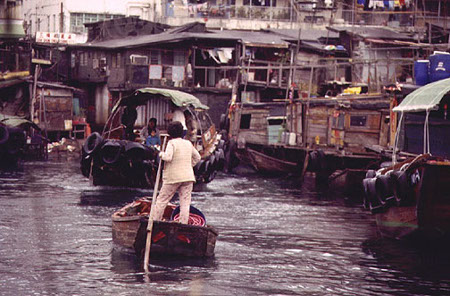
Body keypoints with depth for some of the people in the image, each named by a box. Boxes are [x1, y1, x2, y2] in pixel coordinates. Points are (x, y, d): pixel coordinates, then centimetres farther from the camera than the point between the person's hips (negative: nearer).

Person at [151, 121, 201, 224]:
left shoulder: (172, 143, -8)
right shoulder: (188, 143, 11)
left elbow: (168, 157, -22)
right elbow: (197, 157, 20)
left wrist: (161, 154, -3)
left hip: (173, 177, -5)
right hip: (188, 177, 5)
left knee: (162, 200, 5)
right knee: (185, 202, 3)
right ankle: (183, 225, -3)